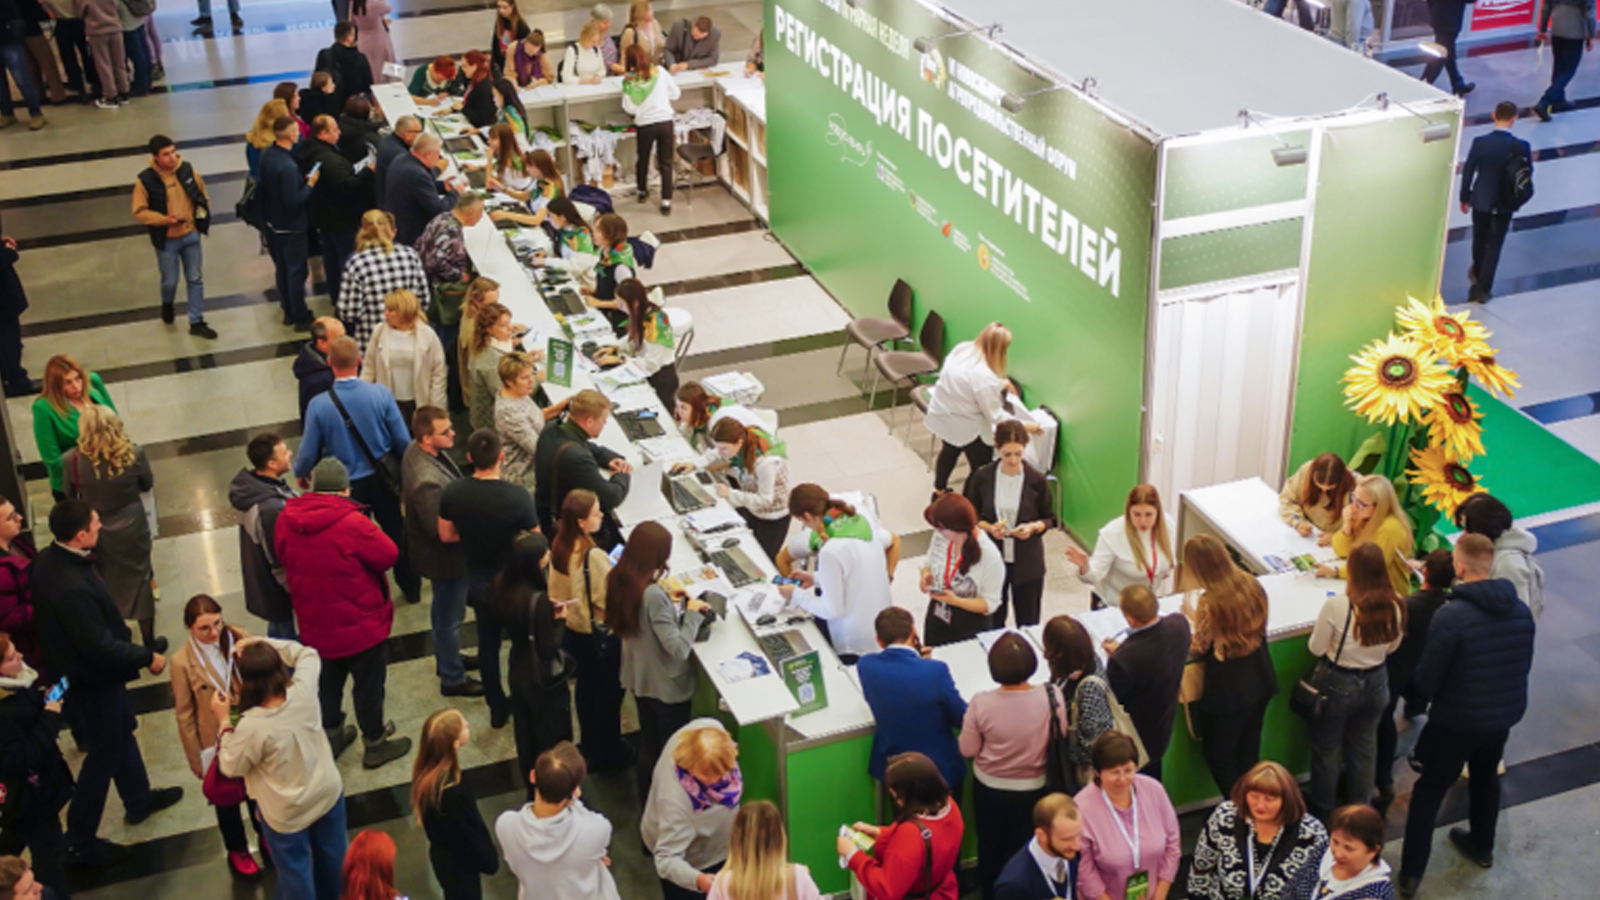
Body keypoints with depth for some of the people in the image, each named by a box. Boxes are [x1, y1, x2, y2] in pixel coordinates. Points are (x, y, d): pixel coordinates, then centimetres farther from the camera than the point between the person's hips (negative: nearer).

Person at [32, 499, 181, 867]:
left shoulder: (48, 559, -8)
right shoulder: (71, 588, -38)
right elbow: (101, 645, -31)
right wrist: (147, 657, -17)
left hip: (75, 667, 9)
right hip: (91, 681, -9)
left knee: (121, 732, 27)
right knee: (104, 755, 8)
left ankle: (139, 799, 49)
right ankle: (80, 843, 23)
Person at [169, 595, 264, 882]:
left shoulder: (235, 640, -16)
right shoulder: (183, 662, -22)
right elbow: (185, 716, -12)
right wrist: (196, 759, -7)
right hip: (216, 744, -2)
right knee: (226, 799, 21)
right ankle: (237, 851, 45)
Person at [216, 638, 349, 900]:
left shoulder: (252, 726, -35)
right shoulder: (304, 692, -24)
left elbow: (231, 767, -16)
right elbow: (308, 654, -1)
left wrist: (224, 721, -9)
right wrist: (264, 643, -6)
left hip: (287, 814, -5)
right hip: (328, 793, 5)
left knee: (295, 873, 21)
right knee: (333, 855, 30)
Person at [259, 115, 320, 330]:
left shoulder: (266, 155, -2)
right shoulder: (288, 167, -30)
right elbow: (293, 201, -30)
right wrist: (310, 183, -16)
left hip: (273, 222, 9)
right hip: (291, 226, -9)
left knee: (282, 269, 20)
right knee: (297, 271, 5)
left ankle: (288, 311, 34)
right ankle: (300, 318, 15)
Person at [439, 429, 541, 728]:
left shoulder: (452, 493, -16)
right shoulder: (517, 496, -29)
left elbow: (446, 535, 0)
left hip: (478, 582, 4)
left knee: (488, 644, 21)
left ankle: (497, 709, 35)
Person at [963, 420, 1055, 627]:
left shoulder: (1036, 480, -10)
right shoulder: (982, 477, -9)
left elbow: (1049, 518, 2)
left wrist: (1033, 527, -19)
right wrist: (988, 527, -18)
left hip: (1027, 562, 0)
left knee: (1028, 623, 10)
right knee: (993, 622, 14)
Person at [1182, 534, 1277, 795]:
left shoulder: (1210, 604, -28)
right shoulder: (1252, 584, -8)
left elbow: (1199, 647, -13)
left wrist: (1192, 618, 5)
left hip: (1227, 692, -7)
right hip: (1260, 682, 7)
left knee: (1220, 758, 16)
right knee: (1249, 756, 24)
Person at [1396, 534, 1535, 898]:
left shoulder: (1450, 617, -27)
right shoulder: (1521, 611, -8)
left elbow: (1425, 683, -20)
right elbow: (1523, 666, 6)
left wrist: (1425, 692, 1)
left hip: (1457, 721, -5)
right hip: (1505, 716, 6)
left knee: (1429, 791, 11)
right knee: (1486, 777, 30)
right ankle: (1482, 846, 51)